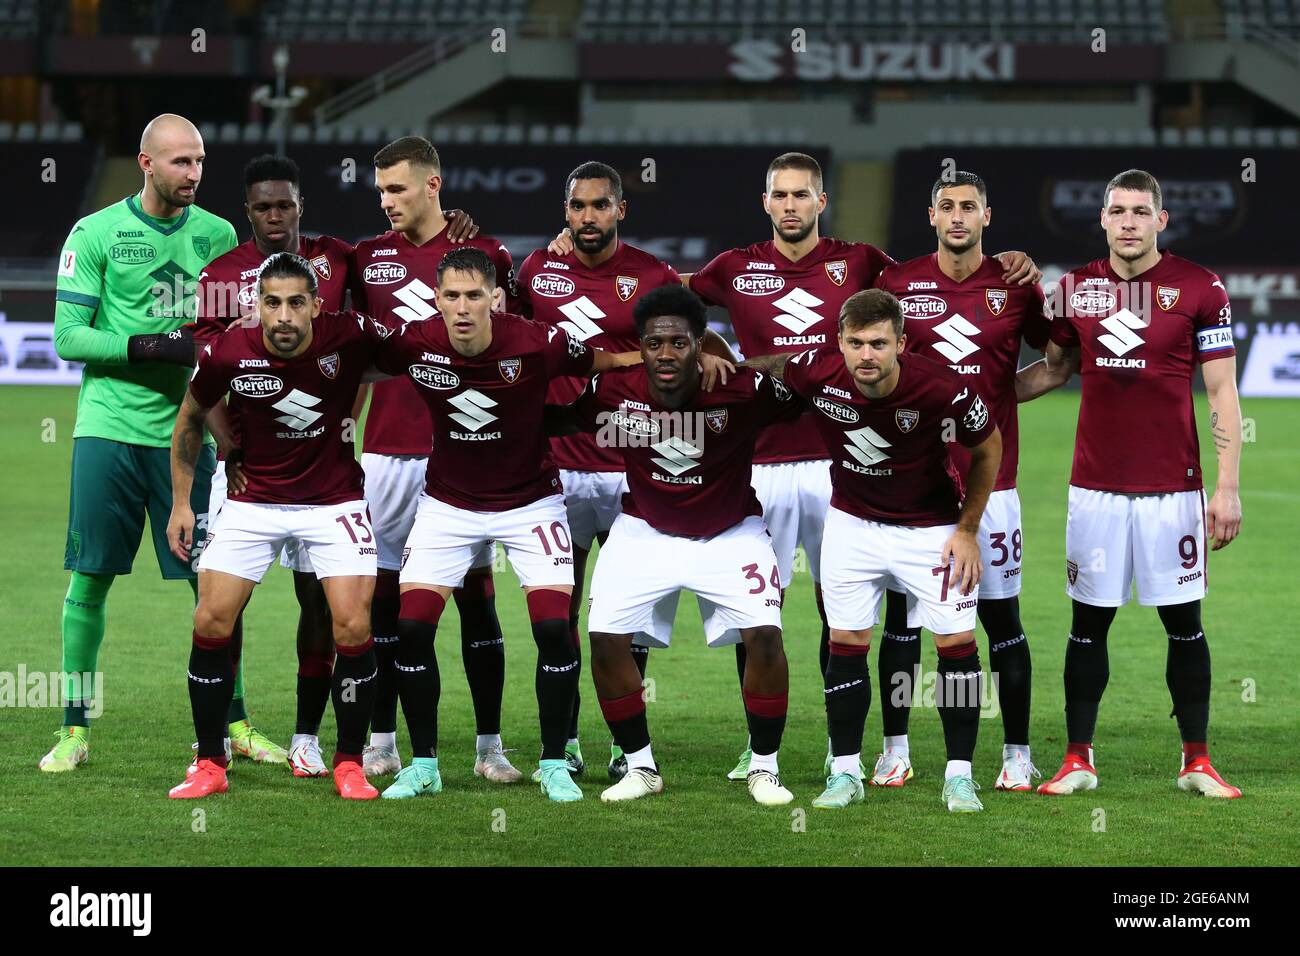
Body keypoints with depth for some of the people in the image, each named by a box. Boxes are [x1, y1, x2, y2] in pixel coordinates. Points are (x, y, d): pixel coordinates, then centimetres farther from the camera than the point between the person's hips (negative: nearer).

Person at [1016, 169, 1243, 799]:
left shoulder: (1199, 290, -3)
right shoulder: (1076, 289, 6)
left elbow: (1222, 395, -3)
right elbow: (1054, 370, 20)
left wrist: (1228, 486, -8)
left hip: (1172, 487, -2)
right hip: (1095, 487, 2)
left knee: (1183, 623, 3)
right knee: (1088, 623, 5)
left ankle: (1197, 762, 12)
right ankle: (1078, 760, 12)